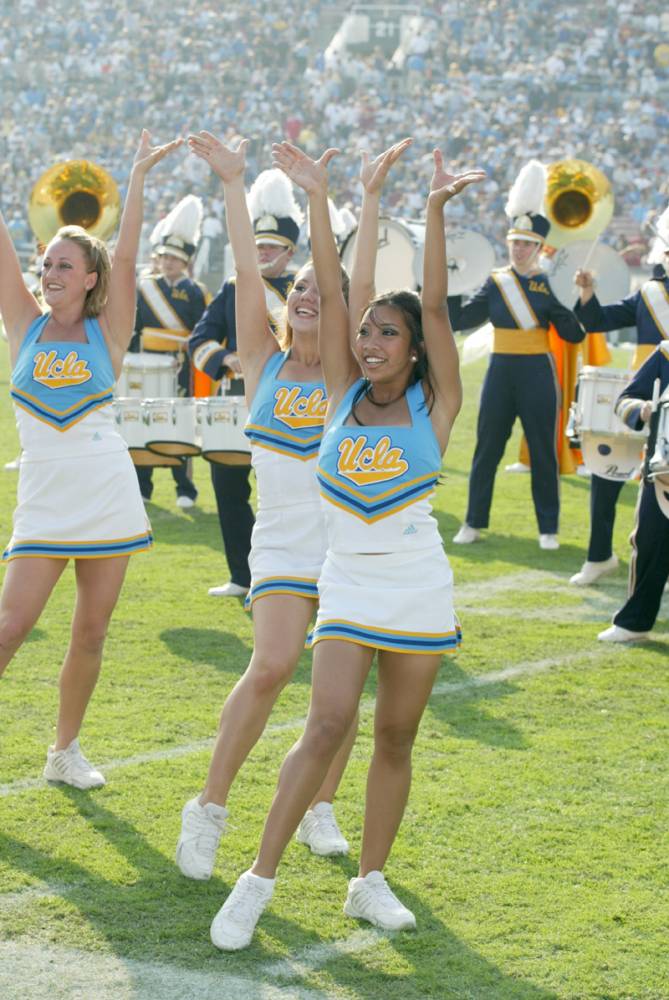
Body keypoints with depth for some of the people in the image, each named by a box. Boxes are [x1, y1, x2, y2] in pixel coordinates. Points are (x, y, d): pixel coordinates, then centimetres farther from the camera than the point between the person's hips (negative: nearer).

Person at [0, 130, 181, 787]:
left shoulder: (107, 334, 2)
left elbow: (125, 258, -8)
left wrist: (138, 177, -11)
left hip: (108, 499, 0)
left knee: (90, 634, 5)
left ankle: (65, 751, 20)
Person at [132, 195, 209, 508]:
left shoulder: (195, 292, 0)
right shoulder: (144, 287, 8)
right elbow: (131, 326, 9)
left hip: (180, 369, -3)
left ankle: (185, 489, 7)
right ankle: (141, 486, 14)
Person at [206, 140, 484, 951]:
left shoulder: (434, 404, -3)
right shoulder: (345, 393, 2)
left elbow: (435, 305, -14)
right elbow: (332, 293, -6)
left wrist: (436, 210, -25)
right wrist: (317, 198, -14)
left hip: (419, 589, 0)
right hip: (348, 586, 0)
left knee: (396, 737, 6)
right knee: (327, 724, -13)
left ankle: (370, 882, 19)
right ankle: (258, 881, -10)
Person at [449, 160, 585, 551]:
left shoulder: (550, 283, -1)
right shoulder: (496, 283, 5)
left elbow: (576, 335, -5)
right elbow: (461, 320, 1)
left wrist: (575, 301, -20)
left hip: (537, 373, -2)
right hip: (501, 372, 2)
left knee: (544, 453, 2)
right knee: (487, 449, 5)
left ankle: (549, 529, 11)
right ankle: (474, 523, 16)